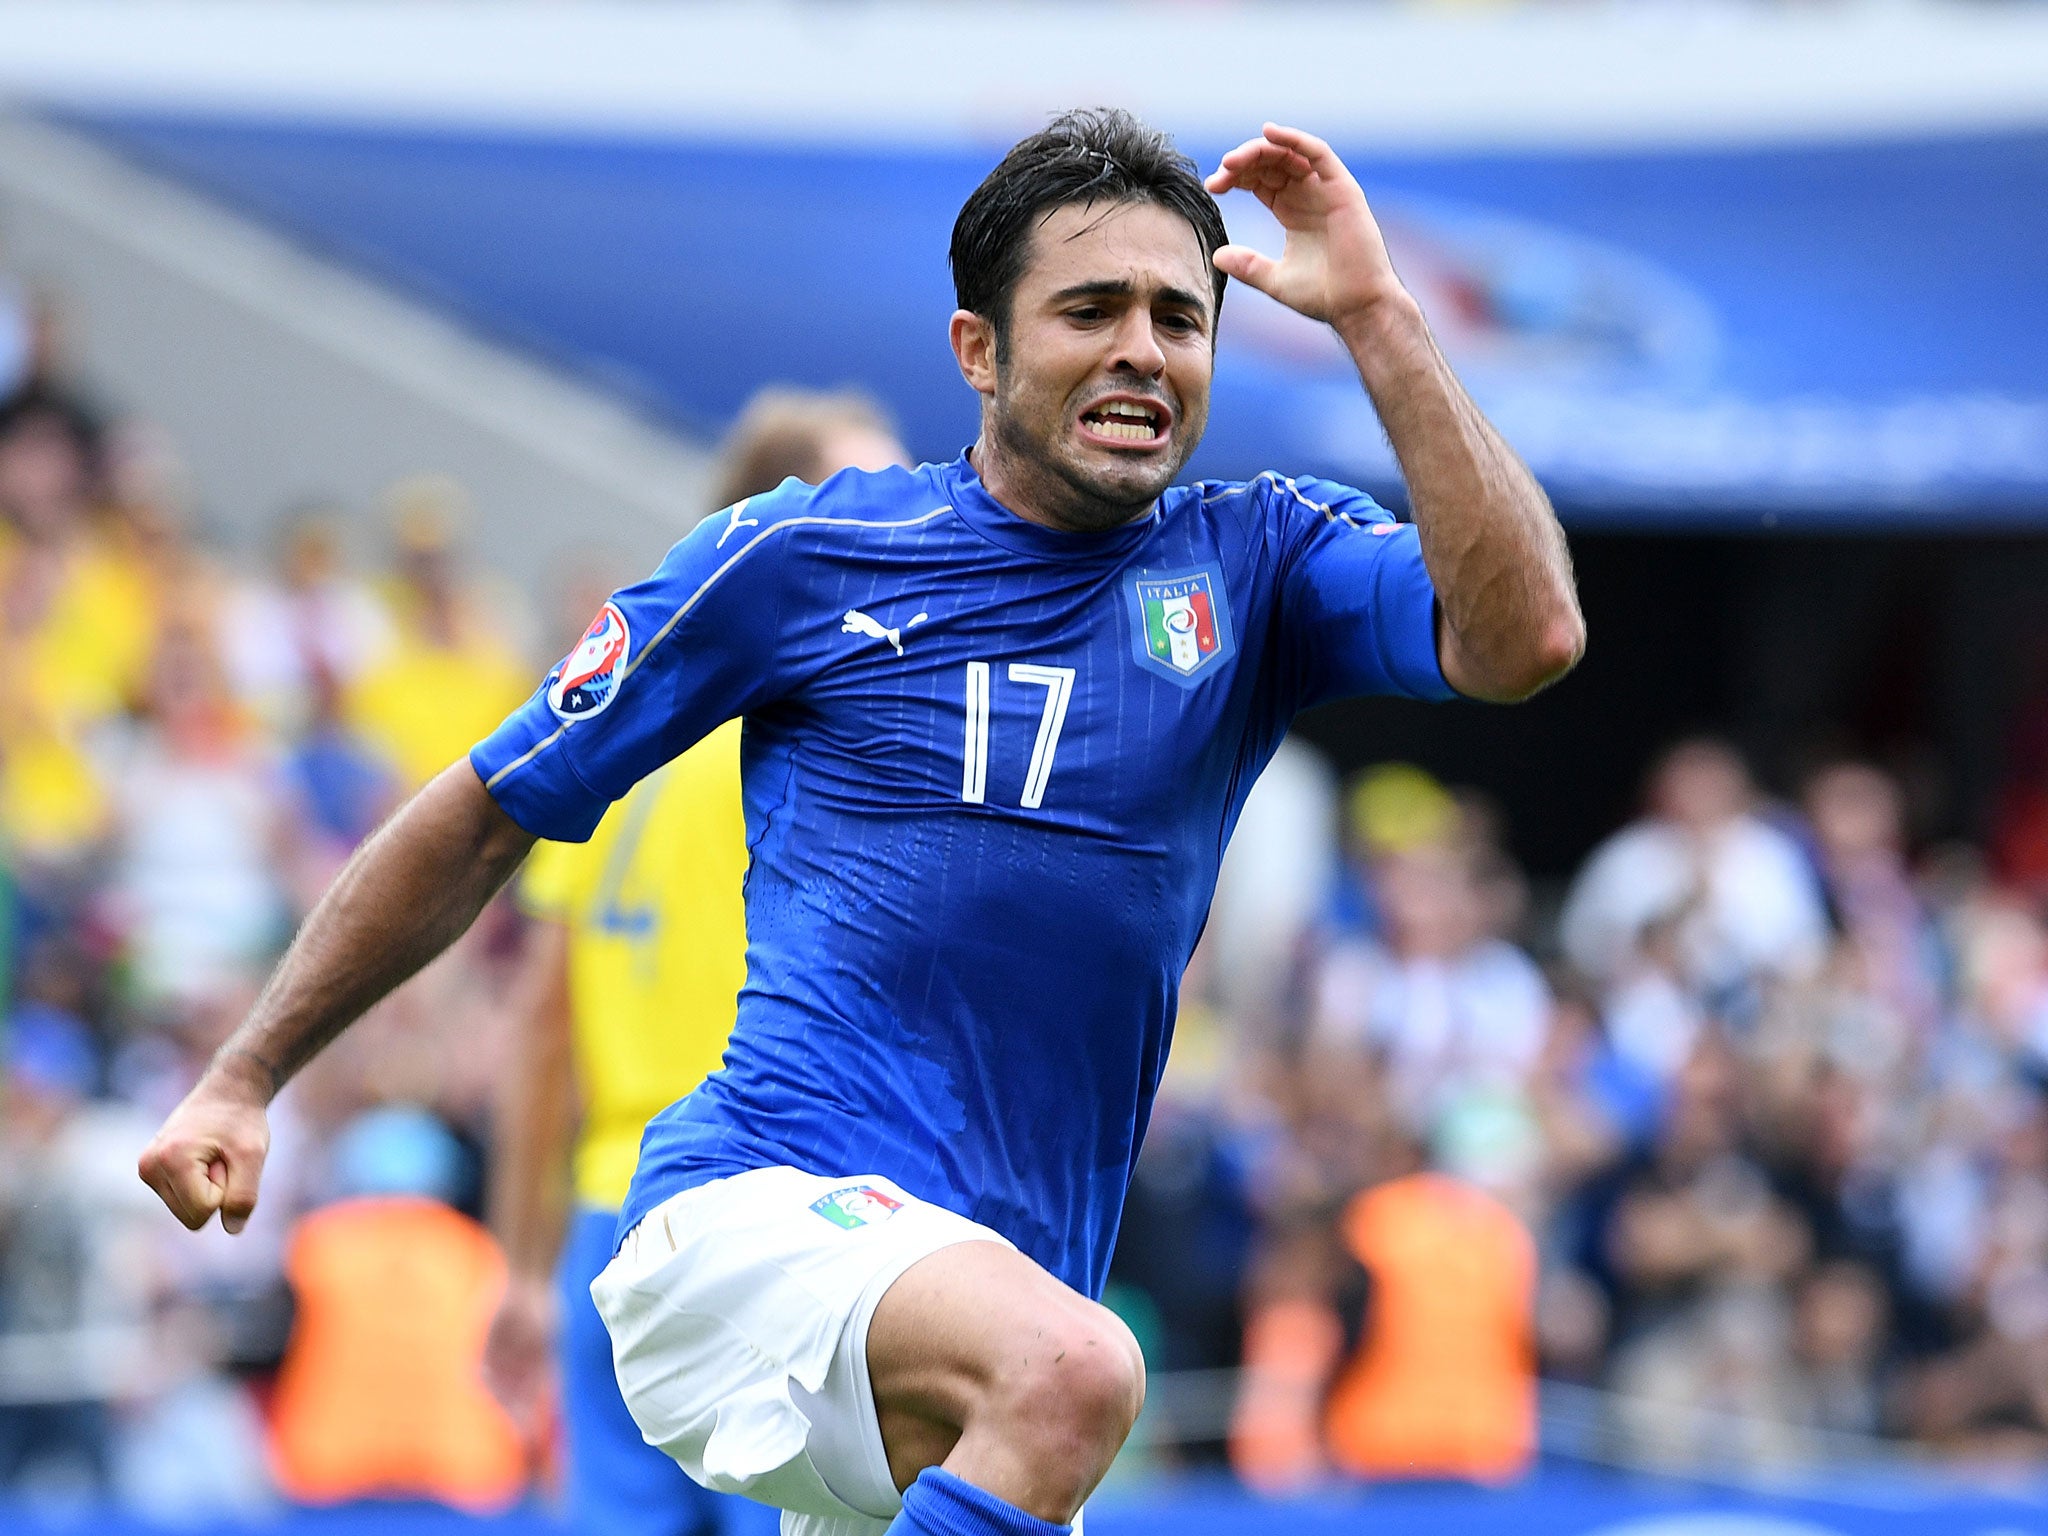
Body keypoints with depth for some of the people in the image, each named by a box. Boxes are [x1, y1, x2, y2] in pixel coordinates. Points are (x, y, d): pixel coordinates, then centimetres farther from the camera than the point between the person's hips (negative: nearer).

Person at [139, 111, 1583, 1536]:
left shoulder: (1254, 563, 9)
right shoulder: (801, 557, 2)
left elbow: (1525, 637, -10)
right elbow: (490, 814, 11)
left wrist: (1375, 315, -12)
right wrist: (243, 1081, 10)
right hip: (751, 1211, -5)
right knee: (1068, 1370, -33)